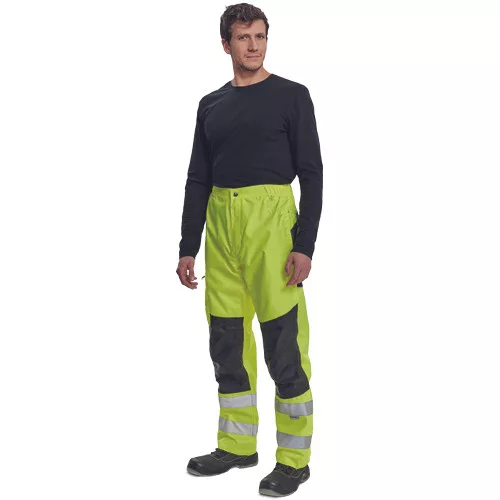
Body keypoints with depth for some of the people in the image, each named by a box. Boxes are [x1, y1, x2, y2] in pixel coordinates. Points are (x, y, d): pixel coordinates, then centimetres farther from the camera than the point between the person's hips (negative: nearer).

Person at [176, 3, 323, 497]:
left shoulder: (291, 95, 1)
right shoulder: (211, 105, 15)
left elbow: (312, 173, -4)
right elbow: (198, 179, 15)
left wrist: (305, 244, -14)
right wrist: (188, 247, 9)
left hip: (271, 220, -5)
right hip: (220, 223, 5)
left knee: (283, 346, -4)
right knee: (227, 344, 10)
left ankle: (294, 459, 9)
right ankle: (237, 446, 25)